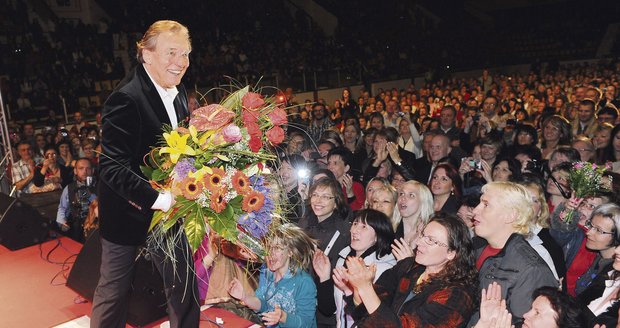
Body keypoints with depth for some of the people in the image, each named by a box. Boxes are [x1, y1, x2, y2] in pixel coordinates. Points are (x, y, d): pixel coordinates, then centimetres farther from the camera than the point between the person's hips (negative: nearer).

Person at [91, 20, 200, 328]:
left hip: (167, 207, 7)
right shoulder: (126, 99, -24)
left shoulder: (178, 92, 1)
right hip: (128, 212, -7)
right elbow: (112, 168, -28)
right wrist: (157, 199, -35)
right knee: (114, 291, 14)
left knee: (184, 284, 16)